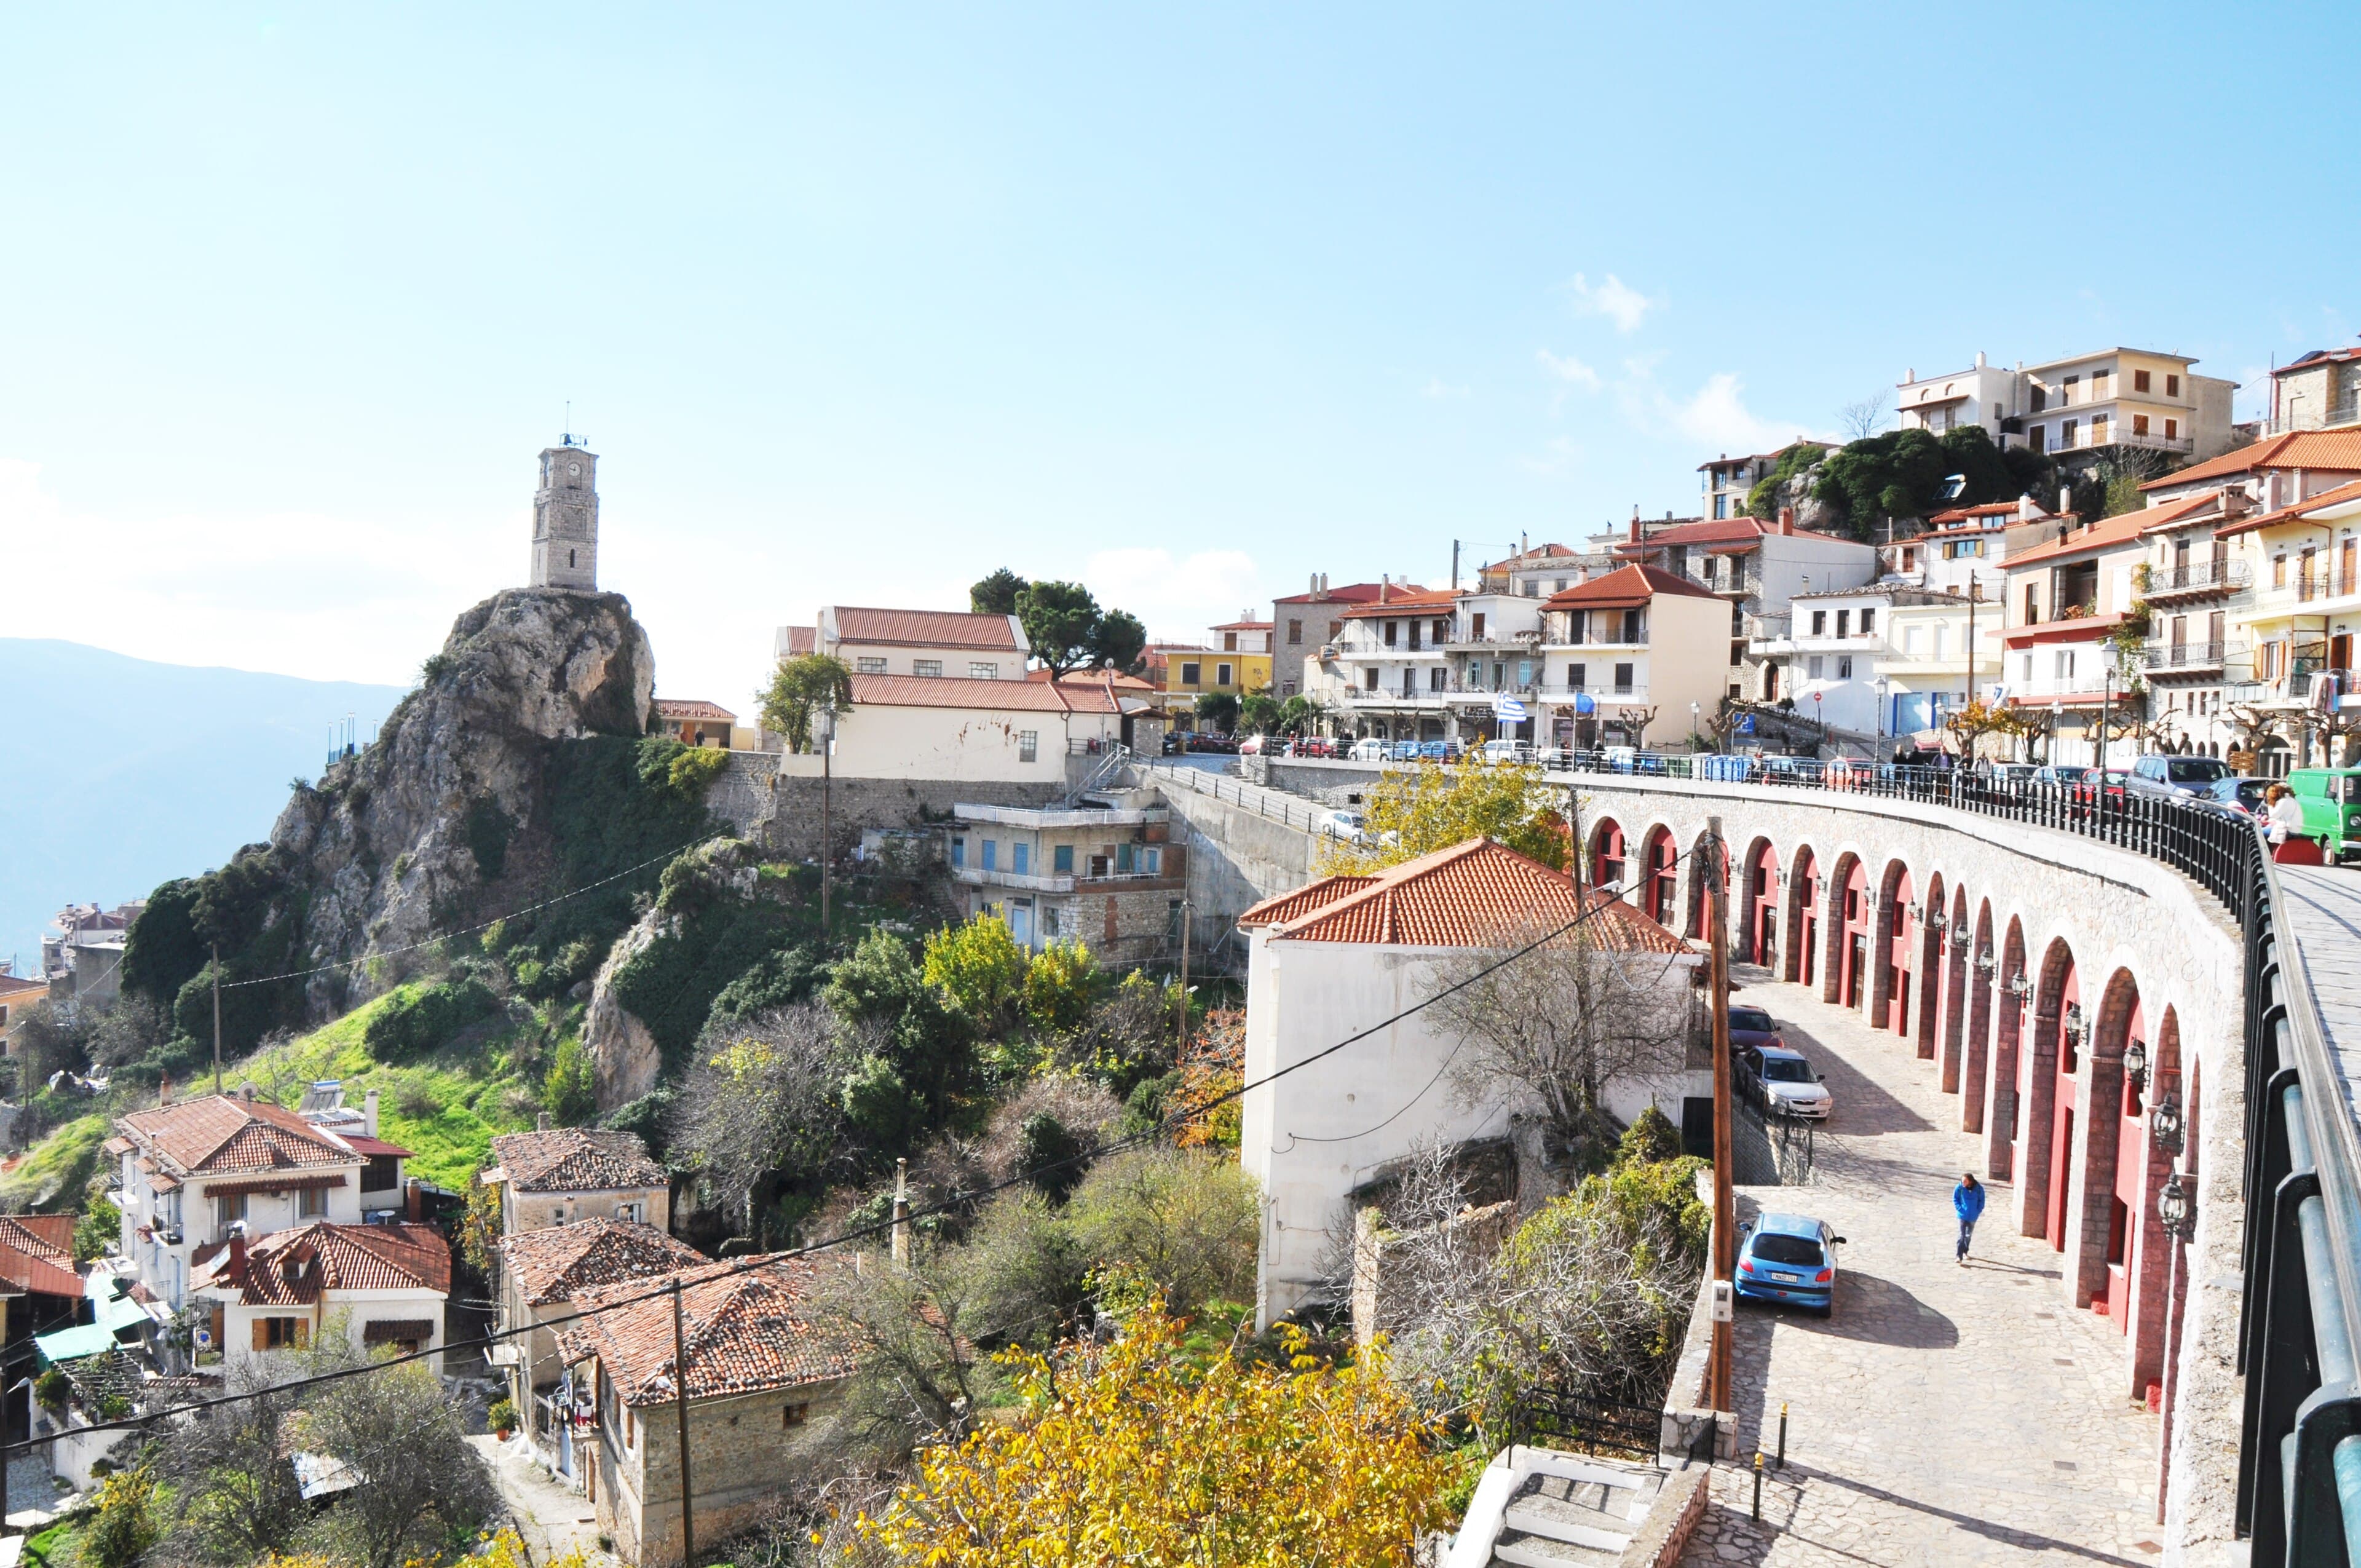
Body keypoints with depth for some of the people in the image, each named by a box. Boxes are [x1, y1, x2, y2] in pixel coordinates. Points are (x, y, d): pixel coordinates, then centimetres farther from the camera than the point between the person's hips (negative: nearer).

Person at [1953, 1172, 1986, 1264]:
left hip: (1973, 1216, 2)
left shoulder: (1978, 1189, -14)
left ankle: (1965, 1252, 39)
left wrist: (1978, 1211, -8)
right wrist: (1960, 1209, -13)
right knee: (1962, 1236, -9)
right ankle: (1959, 1257, -9)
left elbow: (1981, 1201, -1)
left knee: (1969, 1235, 19)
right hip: (1963, 1215, -2)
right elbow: (1955, 1199, -3)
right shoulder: (1959, 1188, -16)